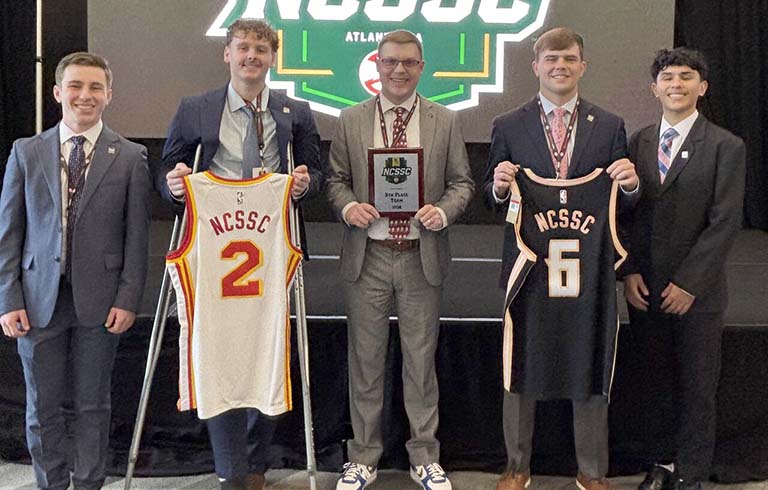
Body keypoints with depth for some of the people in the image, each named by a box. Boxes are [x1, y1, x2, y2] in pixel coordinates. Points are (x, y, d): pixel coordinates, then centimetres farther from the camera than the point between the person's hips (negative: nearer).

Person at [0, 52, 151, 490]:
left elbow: (137, 236, 0)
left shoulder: (131, 157, 1)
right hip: (39, 299, 2)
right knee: (43, 406, 10)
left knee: (94, 404, 9)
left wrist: (128, 300, -7)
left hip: (99, 300, -1)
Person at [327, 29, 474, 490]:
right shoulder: (351, 120, 4)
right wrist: (347, 206, -13)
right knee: (365, 360, 9)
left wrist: (443, 211, -14)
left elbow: (462, 182, 5)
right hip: (368, 257, 0)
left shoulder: (446, 121, 3)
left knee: (421, 360, 9)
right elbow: (337, 180, 7)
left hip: (422, 258, 0)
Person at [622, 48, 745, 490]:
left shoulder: (726, 147, -4)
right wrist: (630, 272, -2)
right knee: (656, 383, 12)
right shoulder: (639, 142, 8)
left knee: (697, 388, 4)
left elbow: (725, 222, -10)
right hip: (645, 288, 3)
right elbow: (626, 213, 8)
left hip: (697, 292, -3)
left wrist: (688, 283, -14)